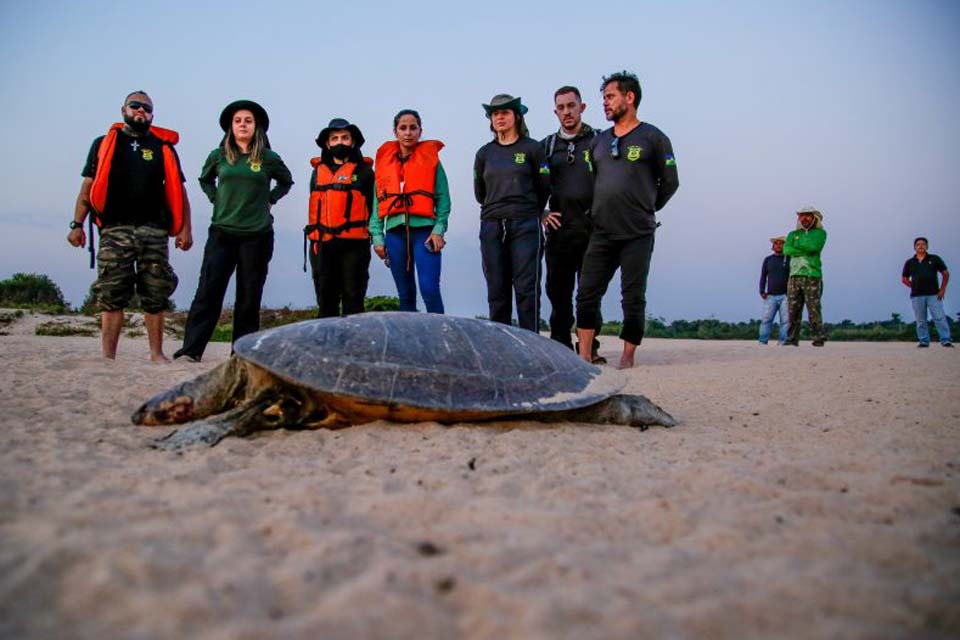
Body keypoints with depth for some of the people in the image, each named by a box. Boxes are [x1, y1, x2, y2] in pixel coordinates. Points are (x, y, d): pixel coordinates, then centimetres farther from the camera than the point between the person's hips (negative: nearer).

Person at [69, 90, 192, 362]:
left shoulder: (164, 147, 16)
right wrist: (77, 224, 1)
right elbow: (88, 187, 10)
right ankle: (107, 357, -2)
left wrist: (185, 228, 1)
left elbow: (178, 191, 11)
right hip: (115, 230, -1)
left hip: (154, 231, 1)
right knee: (111, 295, -4)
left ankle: (157, 353, 9)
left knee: (155, 296, 1)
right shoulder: (104, 144, 15)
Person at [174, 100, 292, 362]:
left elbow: (286, 182, 21)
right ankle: (191, 348, -7)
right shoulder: (218, 156, 7)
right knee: (208, 291, -7)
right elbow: (205, 180, 25)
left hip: (257, 235, 0)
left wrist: (269, 200, 9)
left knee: (249, 296, 3)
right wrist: (216, 199, 9)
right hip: (222, 232, 1)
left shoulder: (268, 158, 4)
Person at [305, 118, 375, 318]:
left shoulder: (364, 171, 6)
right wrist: (315, 237, 10)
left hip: (354, 244, -3)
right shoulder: (318, 171, 16)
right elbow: (314, 207, 18)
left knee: (353, 298, 0)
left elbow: (371, 206, 3)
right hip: (322, 245, 4)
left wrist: (371, 233, -5)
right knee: (326, 300, 7)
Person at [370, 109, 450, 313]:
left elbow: (443, 198, 1)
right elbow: (378, 202, 12)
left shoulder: (431, 158, 6)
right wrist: (377, 236, 4)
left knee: (430, 289, -15)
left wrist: (439, 229, -12)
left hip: (424, 230, -3)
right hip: (395, 232, 3)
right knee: (405, 294, 8)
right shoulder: (384, 160, 14)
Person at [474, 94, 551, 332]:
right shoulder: (484, 153, 12)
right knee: (497, 290, 3)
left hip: (525, 226, -3)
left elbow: (544, 188, 9)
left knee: (526, 289, -6)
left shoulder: (532, 148, 3)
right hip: (491, 227, 3)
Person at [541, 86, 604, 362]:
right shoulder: (547, 146, 15)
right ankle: (561, 346, 12)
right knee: (558, 290, 3)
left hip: (592, 228, -2)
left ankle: (589, 347, 8)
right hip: (559, 228, 2)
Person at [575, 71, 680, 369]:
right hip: (601, 234, 4)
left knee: (633, 299, 0)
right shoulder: (598, 141, 15)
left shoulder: (653, 138, 2)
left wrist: (644, 210, 8)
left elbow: (670, 182, 5)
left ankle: (627, 357, 10)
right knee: (587, 294, -2)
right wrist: (599, 211, 12)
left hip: (638, 235, -4)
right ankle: (584, 357, 3)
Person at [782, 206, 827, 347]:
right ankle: (792, 339, 5)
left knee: (814, 310, -8)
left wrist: (797, 244, 1)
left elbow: (814, 246, -12)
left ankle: (819, 338, -2)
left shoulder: (820, 233, 9)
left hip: (812, 276, -3)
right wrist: (806, 250, -8)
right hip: (794, 276, 4)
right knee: (793, 310, 0)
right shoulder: (793, 234, 19)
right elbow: (786, 249, -1)